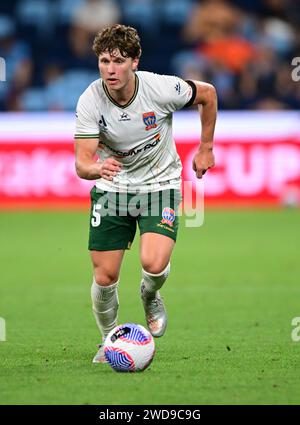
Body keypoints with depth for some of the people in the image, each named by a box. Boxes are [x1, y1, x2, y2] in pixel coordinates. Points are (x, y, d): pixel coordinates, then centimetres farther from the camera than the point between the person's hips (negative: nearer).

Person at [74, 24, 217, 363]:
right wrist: (98, 168, -47)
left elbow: (207, 94, 0)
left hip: (160, 185, -1)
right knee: (105, 277, -2)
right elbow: (82, 163, -22)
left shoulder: (161, 88, -21)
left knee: (154, 264, -23)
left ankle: (150, 297, 14)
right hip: (111, 188, 1)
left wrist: (205, 148, 6)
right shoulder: (90, 101, -19)